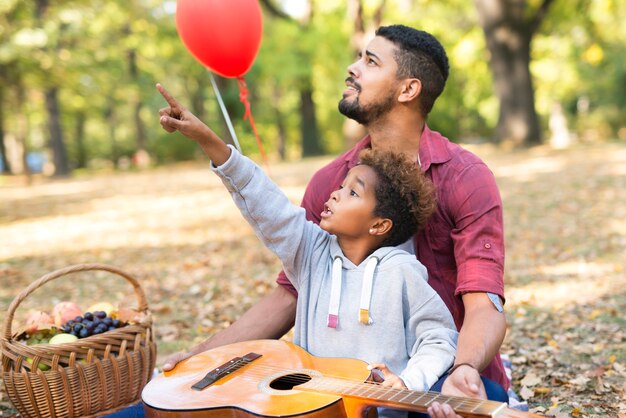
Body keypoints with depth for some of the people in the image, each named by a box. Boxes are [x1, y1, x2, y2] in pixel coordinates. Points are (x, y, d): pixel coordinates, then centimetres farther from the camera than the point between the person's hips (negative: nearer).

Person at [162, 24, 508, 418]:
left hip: (454, 375, -3)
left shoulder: (465, 179, -11)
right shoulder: (329, 181, 2)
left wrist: (465, 371, -40)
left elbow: (484, 304, -19)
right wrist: (202, 354, -3)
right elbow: (290, 294, 6)